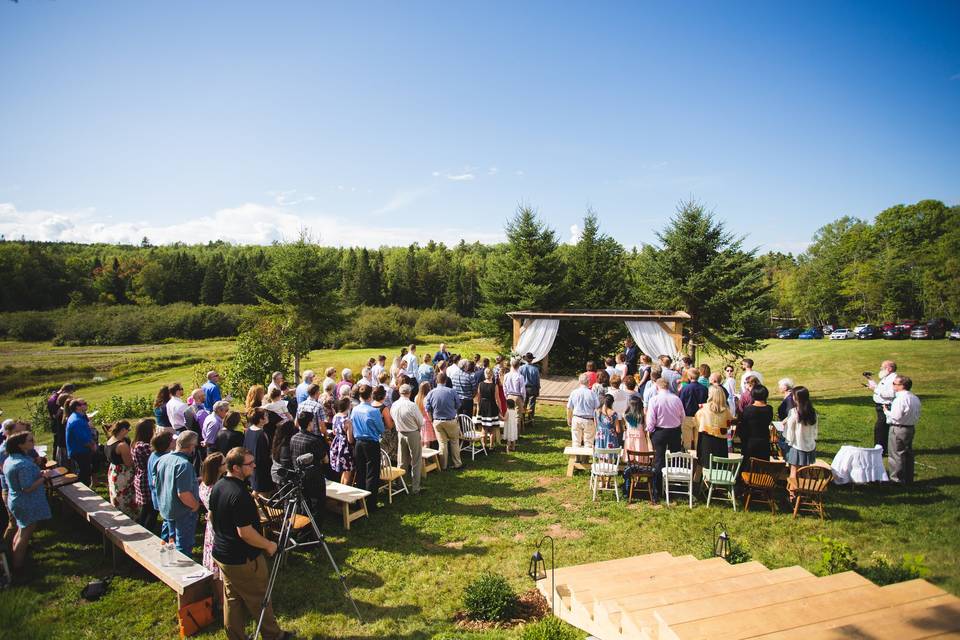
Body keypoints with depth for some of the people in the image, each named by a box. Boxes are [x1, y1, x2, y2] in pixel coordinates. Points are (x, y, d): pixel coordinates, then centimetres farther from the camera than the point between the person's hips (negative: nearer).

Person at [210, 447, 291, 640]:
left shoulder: (217, 486, -1)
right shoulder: (240, 495, -29)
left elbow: (212, 516, 13)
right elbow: (245, 532, -28)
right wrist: (268, 545, -15)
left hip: (221, 554, 8)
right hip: (243, 559, -8)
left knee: (232, 599, 19)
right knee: (259, 599, 10)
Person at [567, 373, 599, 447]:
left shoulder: (574, 392, -4)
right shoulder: (592, 393, -9)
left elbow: (569, 408, 2)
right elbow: (597, 408, -4)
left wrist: (569, 419, 16)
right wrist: (596, 421, 7)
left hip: (576, 419, 2)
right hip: (589, 420, -2)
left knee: (576, 442, 10)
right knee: (588, 442, 7)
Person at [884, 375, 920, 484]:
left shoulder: (900, 399, -21)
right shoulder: (915, 398, 7)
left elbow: (896, 416, -23)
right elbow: (917, 416, 13)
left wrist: (886, 411, -8)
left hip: (898, 429, -9)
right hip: (911, 428, 9)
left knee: (896, 455, 1)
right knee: (908, 454, 17)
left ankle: (897, 479, 6)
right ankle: (908, 479, 25)